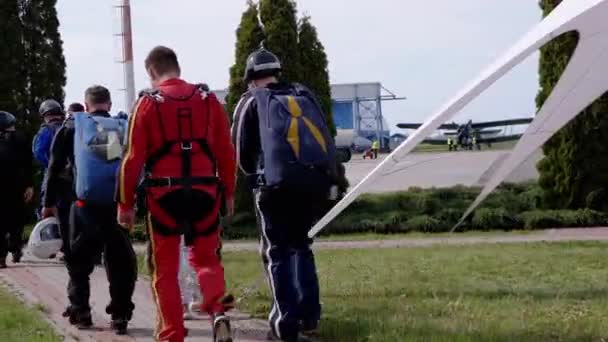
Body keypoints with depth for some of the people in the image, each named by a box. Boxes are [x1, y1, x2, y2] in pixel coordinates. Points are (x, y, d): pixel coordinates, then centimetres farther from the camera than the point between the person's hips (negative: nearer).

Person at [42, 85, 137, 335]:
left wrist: (49, 203, 11)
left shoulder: (72, 127, 8)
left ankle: (80, 312, 16)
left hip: (86, 206, -1)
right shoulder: (123, 128, 11)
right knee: (120, 262, 9)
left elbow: (56, 167, 7)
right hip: (119, 205, 1)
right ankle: (120, 316, 7)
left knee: (79, 260, 15)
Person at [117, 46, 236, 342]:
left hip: (164, 194, -2)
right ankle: (218, 312, -9)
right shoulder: (208, 99, 5)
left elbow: (134, 158, -4)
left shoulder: (148, 103, -2)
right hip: (205, 192, 2)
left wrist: (126, 204, 3)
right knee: (206, 258, 16)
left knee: (165, 267, 11)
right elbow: (226, 151, 4)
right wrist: (228, 193, 13)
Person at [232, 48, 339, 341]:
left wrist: (257, 176, 29)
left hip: (279, 182, -4)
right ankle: (309, 314, 14)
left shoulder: (252, 101, 12)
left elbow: (242, 152, 12)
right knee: (300, 243, 21)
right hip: (320, 178, 4)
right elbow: (326, 141, 19)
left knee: (277, 252, 6)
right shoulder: (304, 95, 22)